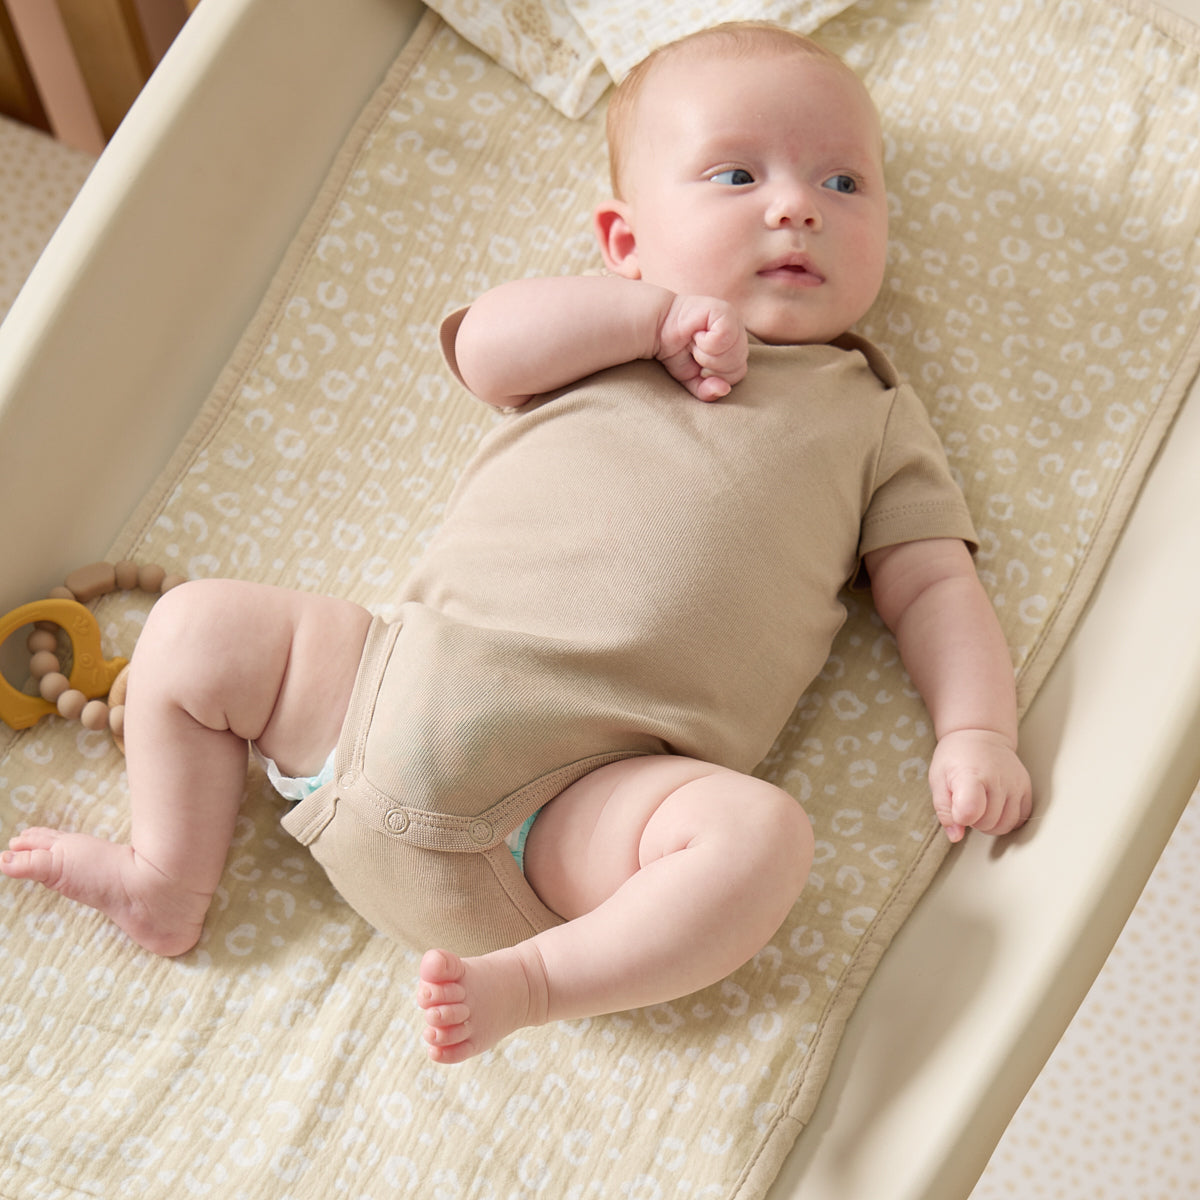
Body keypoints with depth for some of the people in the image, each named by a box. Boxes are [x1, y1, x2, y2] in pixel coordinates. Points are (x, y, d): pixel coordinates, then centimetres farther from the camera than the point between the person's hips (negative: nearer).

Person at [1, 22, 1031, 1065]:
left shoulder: (872, 415, 16)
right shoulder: (600, 326, 18)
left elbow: (934, 587, 12)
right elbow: (484, 350, -1)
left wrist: (976, 733, -4)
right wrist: (659, 311, -6)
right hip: (399, 681, 3)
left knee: (762, 834, -30)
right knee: (199, 626, 0)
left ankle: (532, 977, -16)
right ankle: (171, 884, 16)